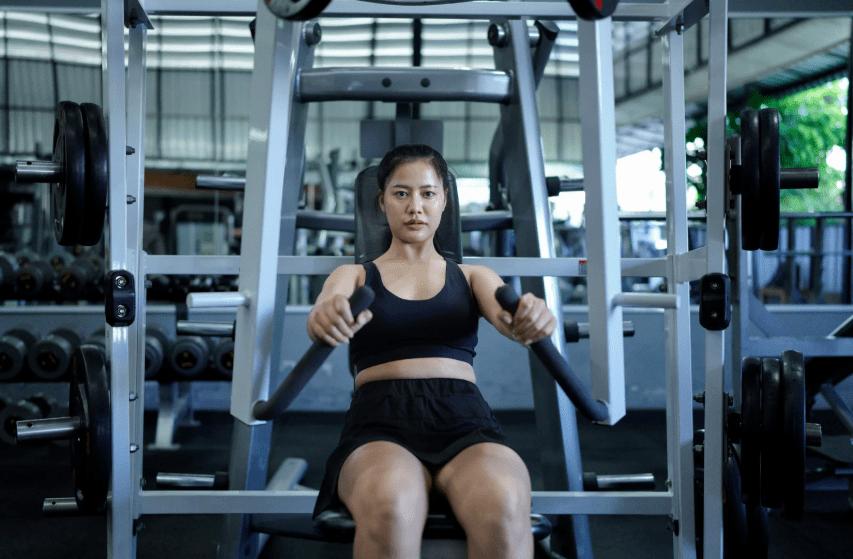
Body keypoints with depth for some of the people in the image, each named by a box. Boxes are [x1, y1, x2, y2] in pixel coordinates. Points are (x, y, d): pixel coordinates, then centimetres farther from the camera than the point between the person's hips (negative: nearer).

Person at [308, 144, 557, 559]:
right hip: (380, 423, -1)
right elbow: (323, 317, -4)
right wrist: (328, 316, -31)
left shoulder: (472, 276, 22)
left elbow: (507, 316, 0)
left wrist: (532, 315, -27)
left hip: (464, 421, 1)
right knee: (390, 507, -39)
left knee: (503, 507, -36)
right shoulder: (354, 275, 19)